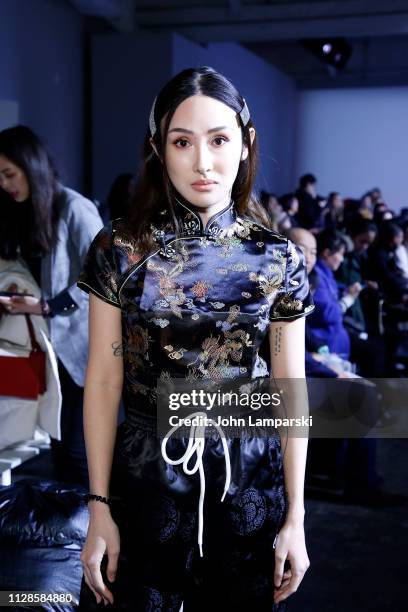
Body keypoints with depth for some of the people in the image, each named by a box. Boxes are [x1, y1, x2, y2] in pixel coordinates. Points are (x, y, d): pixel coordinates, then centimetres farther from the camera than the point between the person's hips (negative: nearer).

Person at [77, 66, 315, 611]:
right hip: (144, 476, -1)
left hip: (249, 481, 1)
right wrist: (99, 509, -5)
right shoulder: (119, 249, -6)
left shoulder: (279, 258, -4)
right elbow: (103, 380, -5)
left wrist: (296, 518, 0)